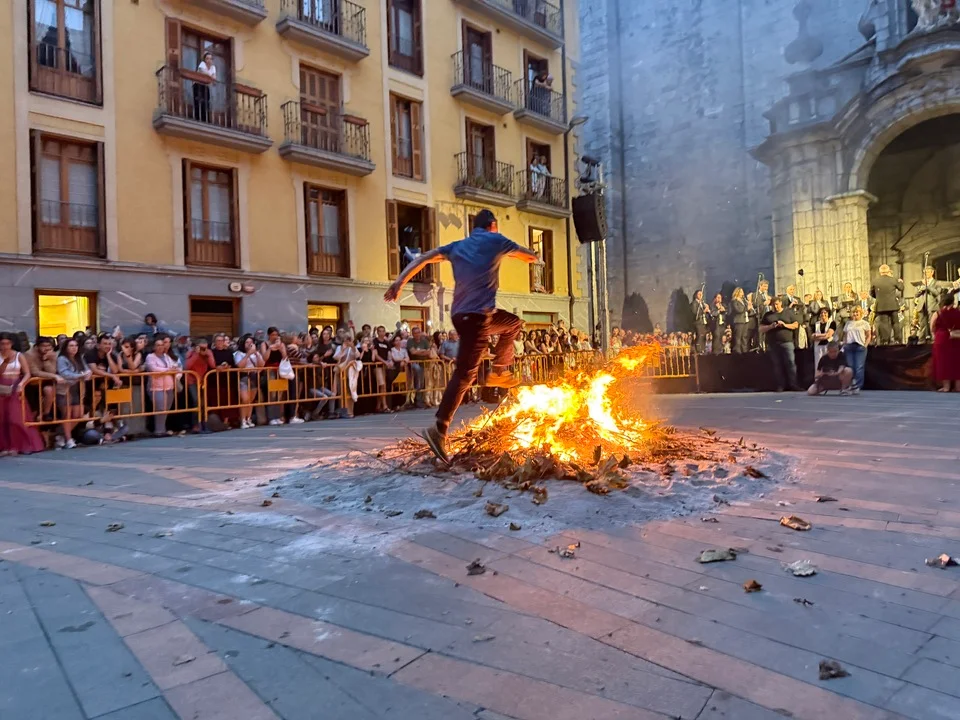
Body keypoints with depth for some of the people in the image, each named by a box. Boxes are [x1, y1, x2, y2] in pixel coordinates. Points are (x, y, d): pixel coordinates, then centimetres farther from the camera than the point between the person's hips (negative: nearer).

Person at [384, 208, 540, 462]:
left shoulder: (457, 246, 21)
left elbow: (424, 258, 4)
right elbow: (531, 257, 24)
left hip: (461, 313, 7)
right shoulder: (495, 240, 9)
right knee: (464, 373, -5)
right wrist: (535, 258, 49)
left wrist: (400, 281, -5)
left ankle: (499, 372, 34)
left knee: (513, 323, 27)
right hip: (478, 313, -7)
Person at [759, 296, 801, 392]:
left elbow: (795, 325, 8)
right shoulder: (767, 315, 12)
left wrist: (785, 325, -9)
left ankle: (793, 384, -4)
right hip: (773, 344, 1)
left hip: (787, 342, -1)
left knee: (791, 363, -7)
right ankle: (780, 385, 7)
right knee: (777, 365, 2)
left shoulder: (788, 313, 10)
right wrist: (770, 327, -10)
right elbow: (761, 329, 9)